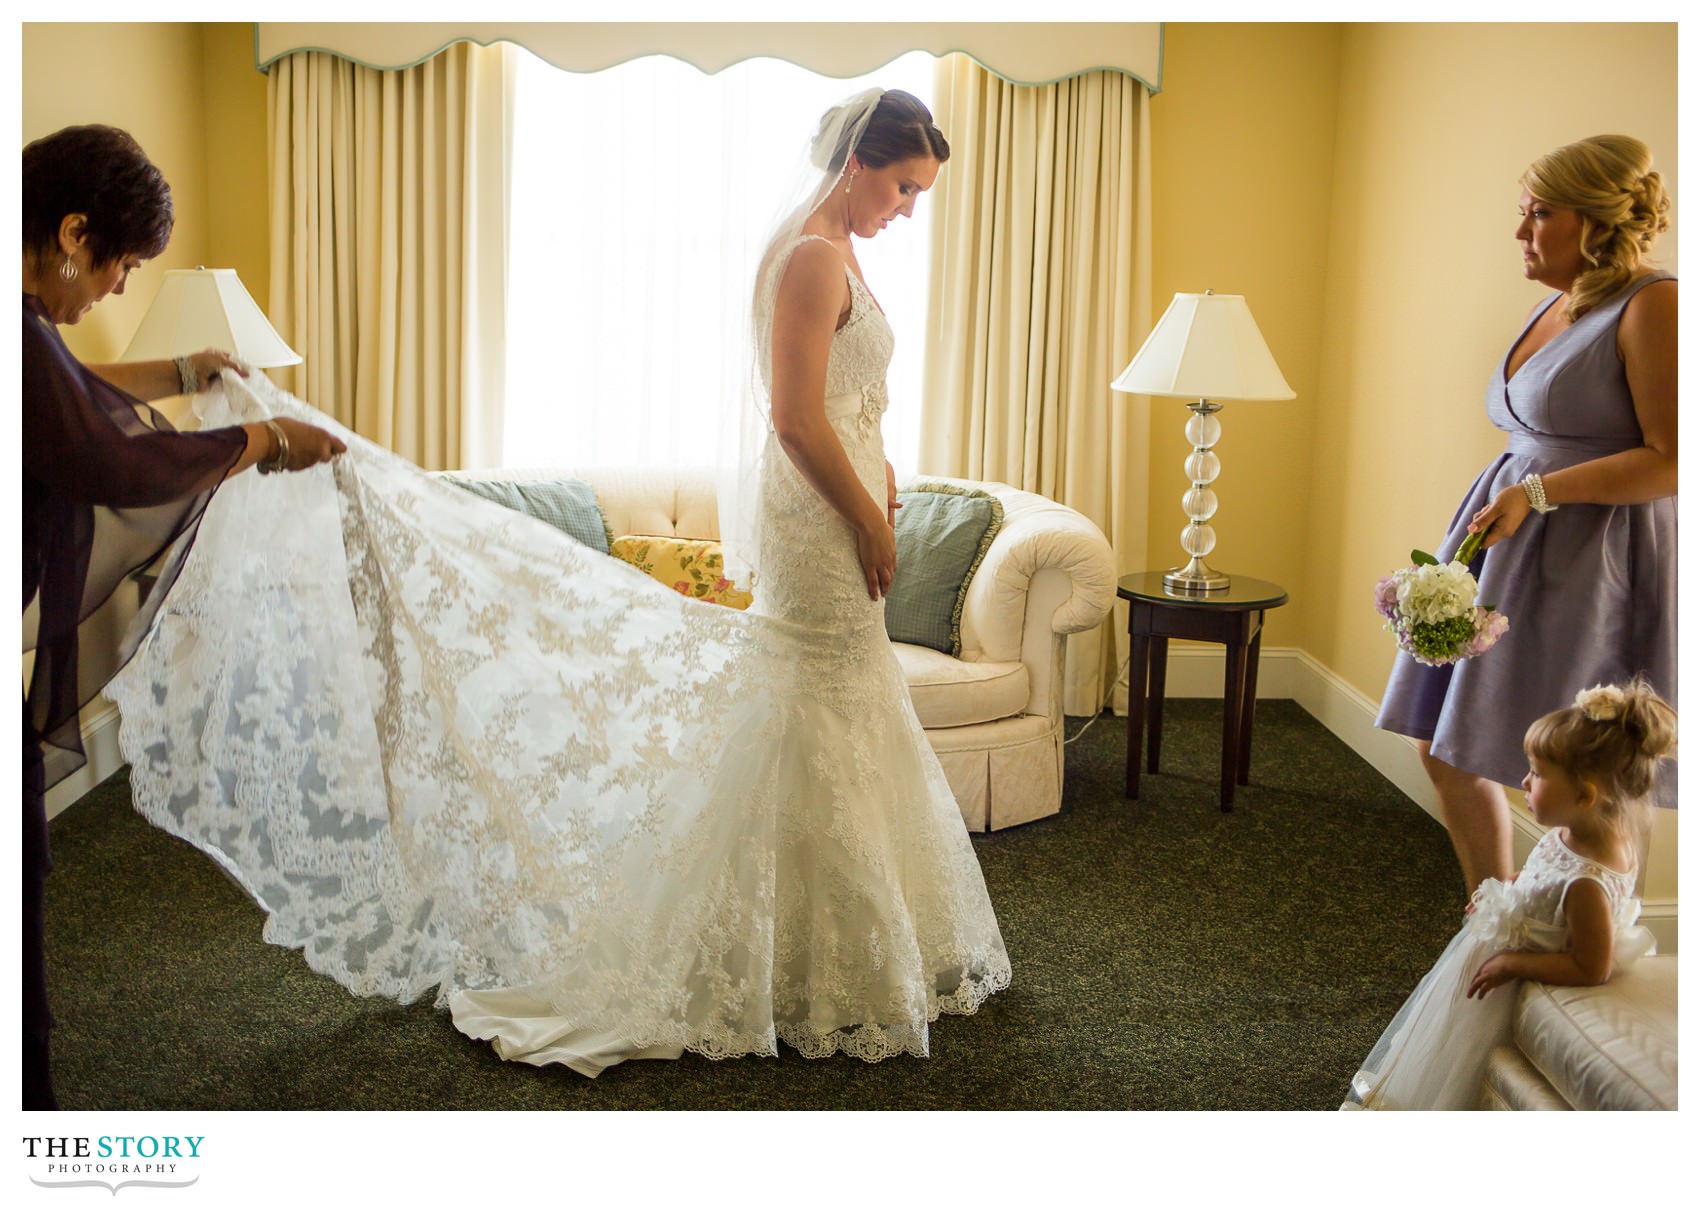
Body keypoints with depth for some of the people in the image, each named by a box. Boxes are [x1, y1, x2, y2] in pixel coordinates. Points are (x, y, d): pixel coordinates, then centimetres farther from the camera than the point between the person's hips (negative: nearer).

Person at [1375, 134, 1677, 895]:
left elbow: (1672, 459, -18)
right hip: (1506, 548, 9)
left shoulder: (1651, 306, -11)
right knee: (1443, 750, 11)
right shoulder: (1552, 309, 15)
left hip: (1587, 567, -9)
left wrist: (1537, 493, -21)